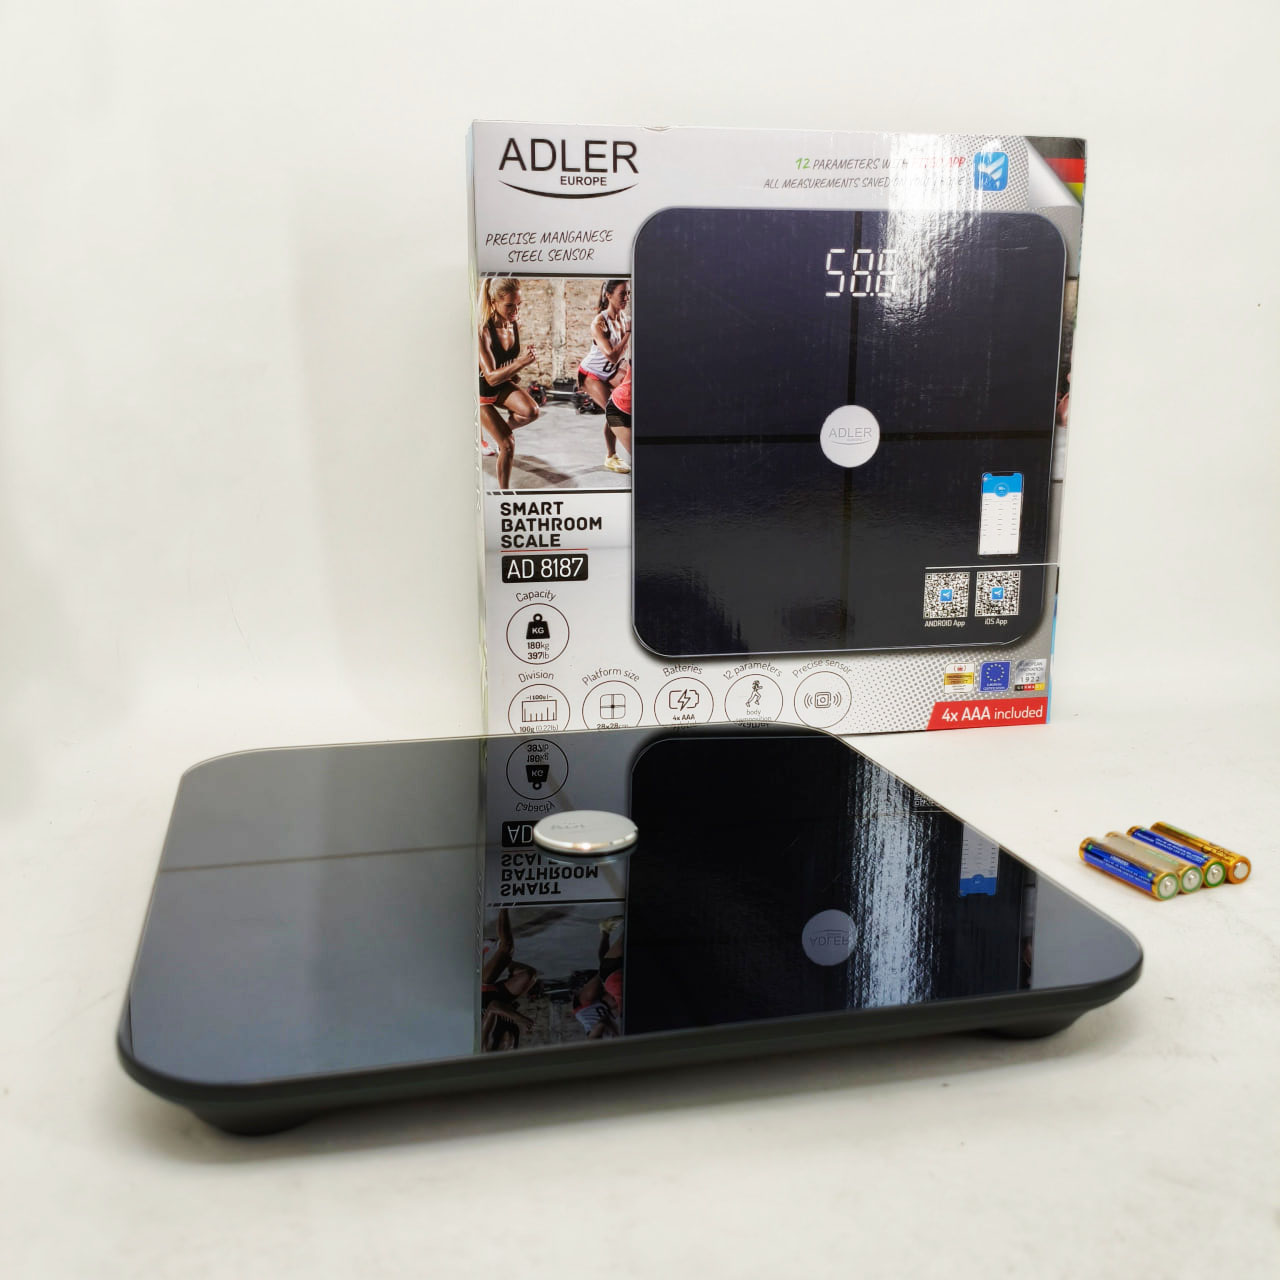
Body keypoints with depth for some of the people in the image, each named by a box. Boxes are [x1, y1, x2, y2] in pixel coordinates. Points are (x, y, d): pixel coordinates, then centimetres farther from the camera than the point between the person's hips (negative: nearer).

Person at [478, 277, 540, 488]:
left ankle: (504, 429, 7)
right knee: (508, 444, -12)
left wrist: (514, 374, 7)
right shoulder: (483, 331, -29)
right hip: (482, 392, -5)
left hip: (503, 385, 5)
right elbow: (491, 377, -34)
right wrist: (520, 363, -46)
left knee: (531, 411, -24)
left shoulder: (514, 324, -10)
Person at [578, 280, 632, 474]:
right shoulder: (599, 323, -29)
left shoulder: (625, 317, -10)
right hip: (591, 374, -6)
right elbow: (612, 356, -39)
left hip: (611, 371, 7)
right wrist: (629, 332, -34)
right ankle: (611, 457, 4)